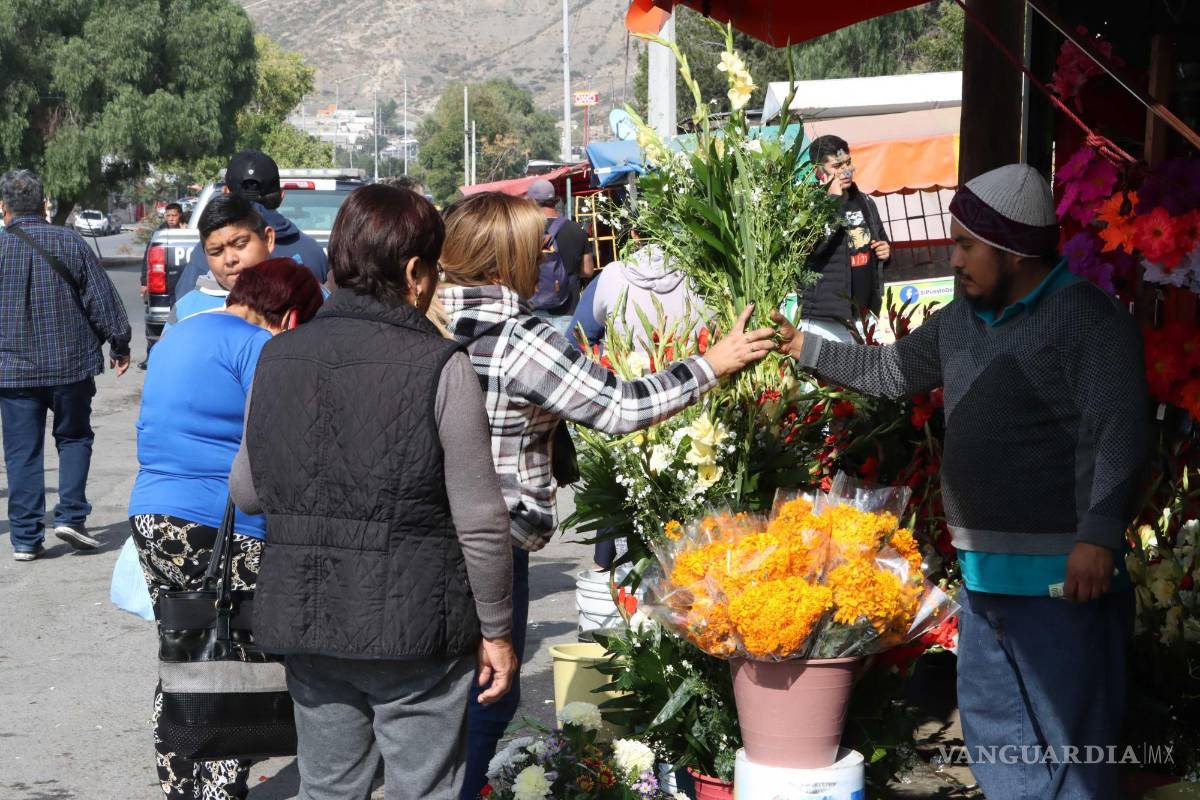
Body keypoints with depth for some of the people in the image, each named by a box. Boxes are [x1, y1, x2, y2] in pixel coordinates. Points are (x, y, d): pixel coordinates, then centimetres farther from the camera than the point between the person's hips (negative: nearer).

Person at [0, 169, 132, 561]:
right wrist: (120, 344, 10)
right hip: (71, 364, 0)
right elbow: (103, 299, -1)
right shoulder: (71, 243, -3)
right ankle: (70, 515, 4)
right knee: (74, 438, 17)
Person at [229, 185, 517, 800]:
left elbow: (245, 492, 10)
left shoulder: (278, 358, 1)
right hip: (415, 629, -5)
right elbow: (480, 524, -13)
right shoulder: (439, 367, -14)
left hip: (304, 621, 5)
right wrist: (496, 631, -2)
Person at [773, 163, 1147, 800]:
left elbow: (1118, 435, -19)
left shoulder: (1087, 317, -11)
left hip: (1060, 573, -9)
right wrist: (804, 347, 26)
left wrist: (1099, 533, -27)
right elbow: (889, 371, 30)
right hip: (983, 571, 9)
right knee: (992, 728, 17)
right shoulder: (960, 322, 14)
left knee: (1070, 740, -4)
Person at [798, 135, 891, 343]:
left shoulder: (865, 202, 14)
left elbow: (882, 243, 30)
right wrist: (834, 199, -21)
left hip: (865, 317, 7)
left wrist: (886, 252, 6)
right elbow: (813, 244, -27)